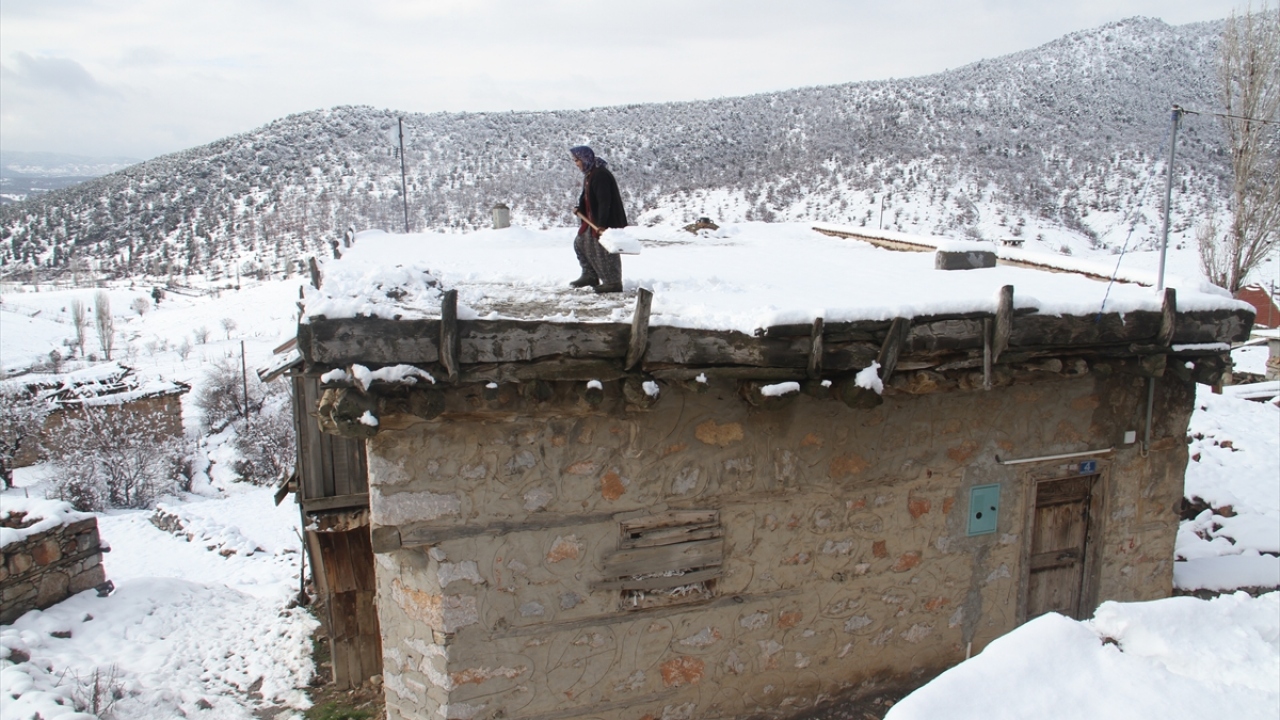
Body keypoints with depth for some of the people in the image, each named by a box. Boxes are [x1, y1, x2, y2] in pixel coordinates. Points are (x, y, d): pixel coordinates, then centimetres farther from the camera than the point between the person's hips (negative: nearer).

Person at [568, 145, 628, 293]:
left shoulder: (601, 175, -21)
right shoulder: (589, 174, 11)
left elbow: (604, 201, -26)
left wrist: (602, 224, -29)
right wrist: (579, 209, 9)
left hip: (608, 220, -11)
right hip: (594, 219, 11)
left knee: (604, 249, -8)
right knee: (581, 243, 16)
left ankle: (613, 283, 1)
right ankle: (590, 276, 25)